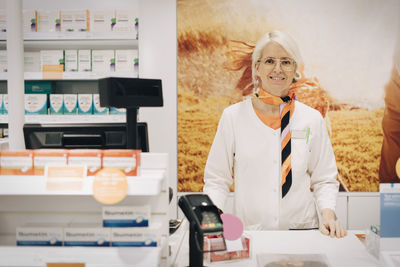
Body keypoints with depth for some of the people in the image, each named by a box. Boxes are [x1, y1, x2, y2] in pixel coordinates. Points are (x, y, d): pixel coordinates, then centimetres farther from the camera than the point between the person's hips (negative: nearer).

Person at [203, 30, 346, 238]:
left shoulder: (312, 119, 7)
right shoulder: (233, 117, 4)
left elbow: (324, 179, 13)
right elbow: (217, 179, 8)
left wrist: (328, 212, -3)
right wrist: (212, 213, -8)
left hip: (302, 229, 2)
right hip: (248, 231, -1)